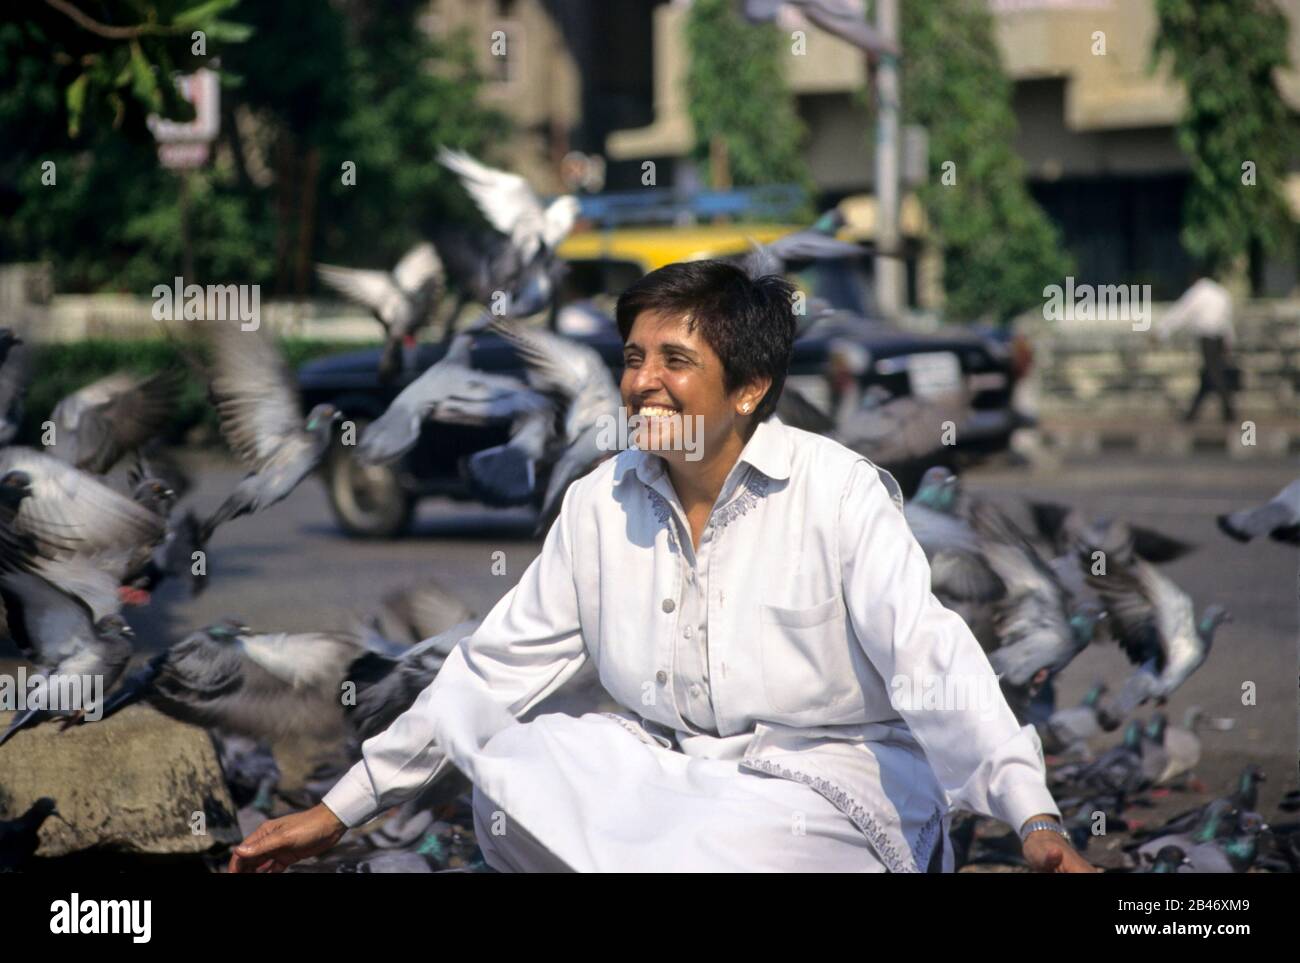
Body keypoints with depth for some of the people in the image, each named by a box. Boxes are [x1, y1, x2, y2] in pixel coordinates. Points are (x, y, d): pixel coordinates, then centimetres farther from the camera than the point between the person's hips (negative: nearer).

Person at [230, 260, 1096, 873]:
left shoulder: (839, 494, -10)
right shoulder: (601, 503, 5)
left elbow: (931, 664, -18)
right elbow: (497, 664, 9)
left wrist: (1037, 821, -33)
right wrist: (339, 810, 7)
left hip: (823, 783, -5)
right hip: (662, 766, 5)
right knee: (510, 766, -20)